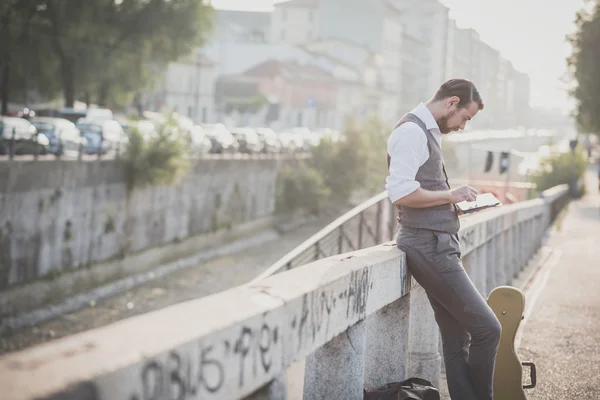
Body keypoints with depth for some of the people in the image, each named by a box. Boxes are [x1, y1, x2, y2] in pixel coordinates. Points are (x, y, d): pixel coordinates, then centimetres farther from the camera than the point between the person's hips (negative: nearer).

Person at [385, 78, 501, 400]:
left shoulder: (427, 132, 19)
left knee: (457, 337, 9)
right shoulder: (412, 131, -13)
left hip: (435, 244, 10)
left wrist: (454, 200, 13)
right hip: (429, 245, -10)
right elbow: (400, 192, -23)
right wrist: (451, 195, -13)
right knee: (486, 328, -9)